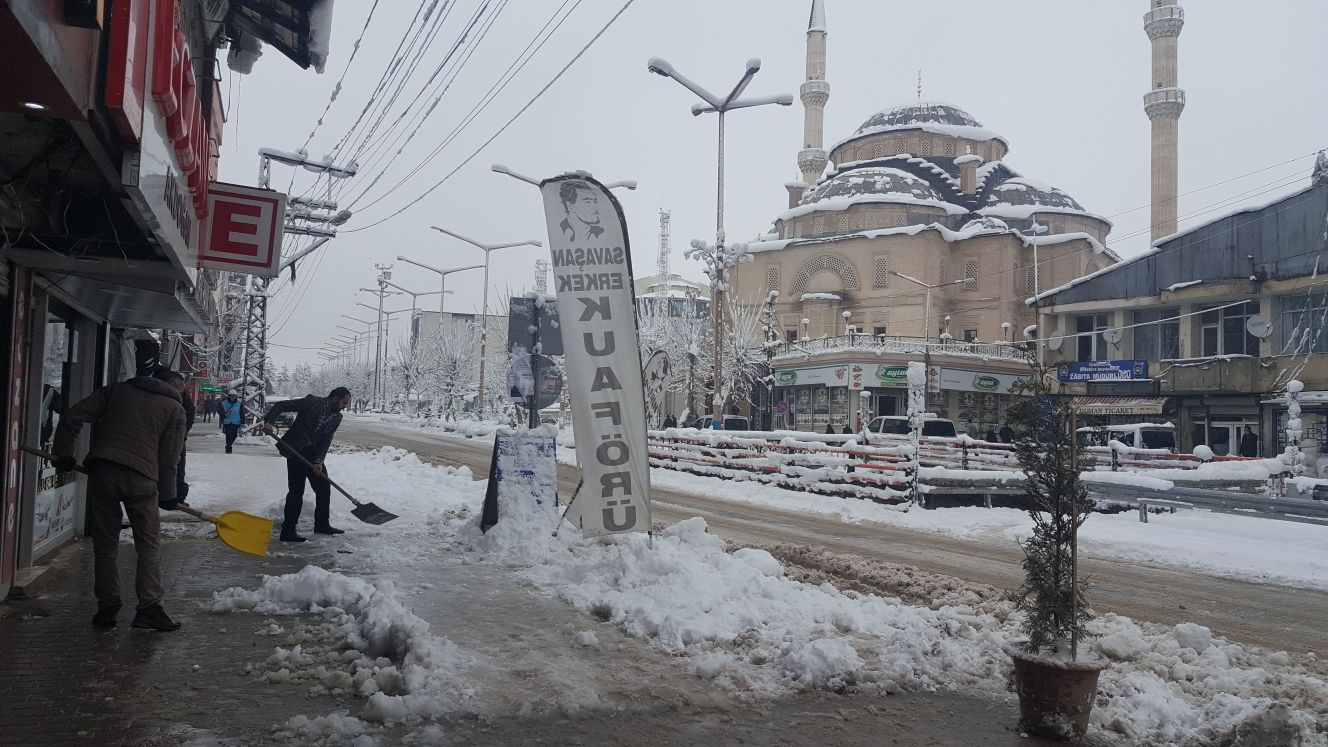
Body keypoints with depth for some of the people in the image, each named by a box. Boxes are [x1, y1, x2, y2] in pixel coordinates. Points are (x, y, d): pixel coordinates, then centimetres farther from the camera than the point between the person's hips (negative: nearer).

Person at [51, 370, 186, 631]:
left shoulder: (116, 390, 19)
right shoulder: (175, 409, 10)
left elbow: (72, 417, 10)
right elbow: (170, 458, 5)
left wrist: (64, 454, 15)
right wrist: (167, 495, 13)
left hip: (101, 471, 3)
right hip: (141, 477, -3)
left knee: (105, 546, 11)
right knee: (149, 546, 7)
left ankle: (106, 609, 16)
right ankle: (149, 608, 5)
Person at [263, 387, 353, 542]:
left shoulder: (337, 417, 2)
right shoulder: (312, 402, -15)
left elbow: (326, 441, -3)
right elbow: (281, 406, -14)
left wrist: (319, 461, -16)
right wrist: (268, 422, -29)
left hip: (314, 453, 7)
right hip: (296, 450, -7)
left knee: (324, 487, 10)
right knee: (297, 490, -10)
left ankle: (322, 524, 25)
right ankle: (288, 531, -5)